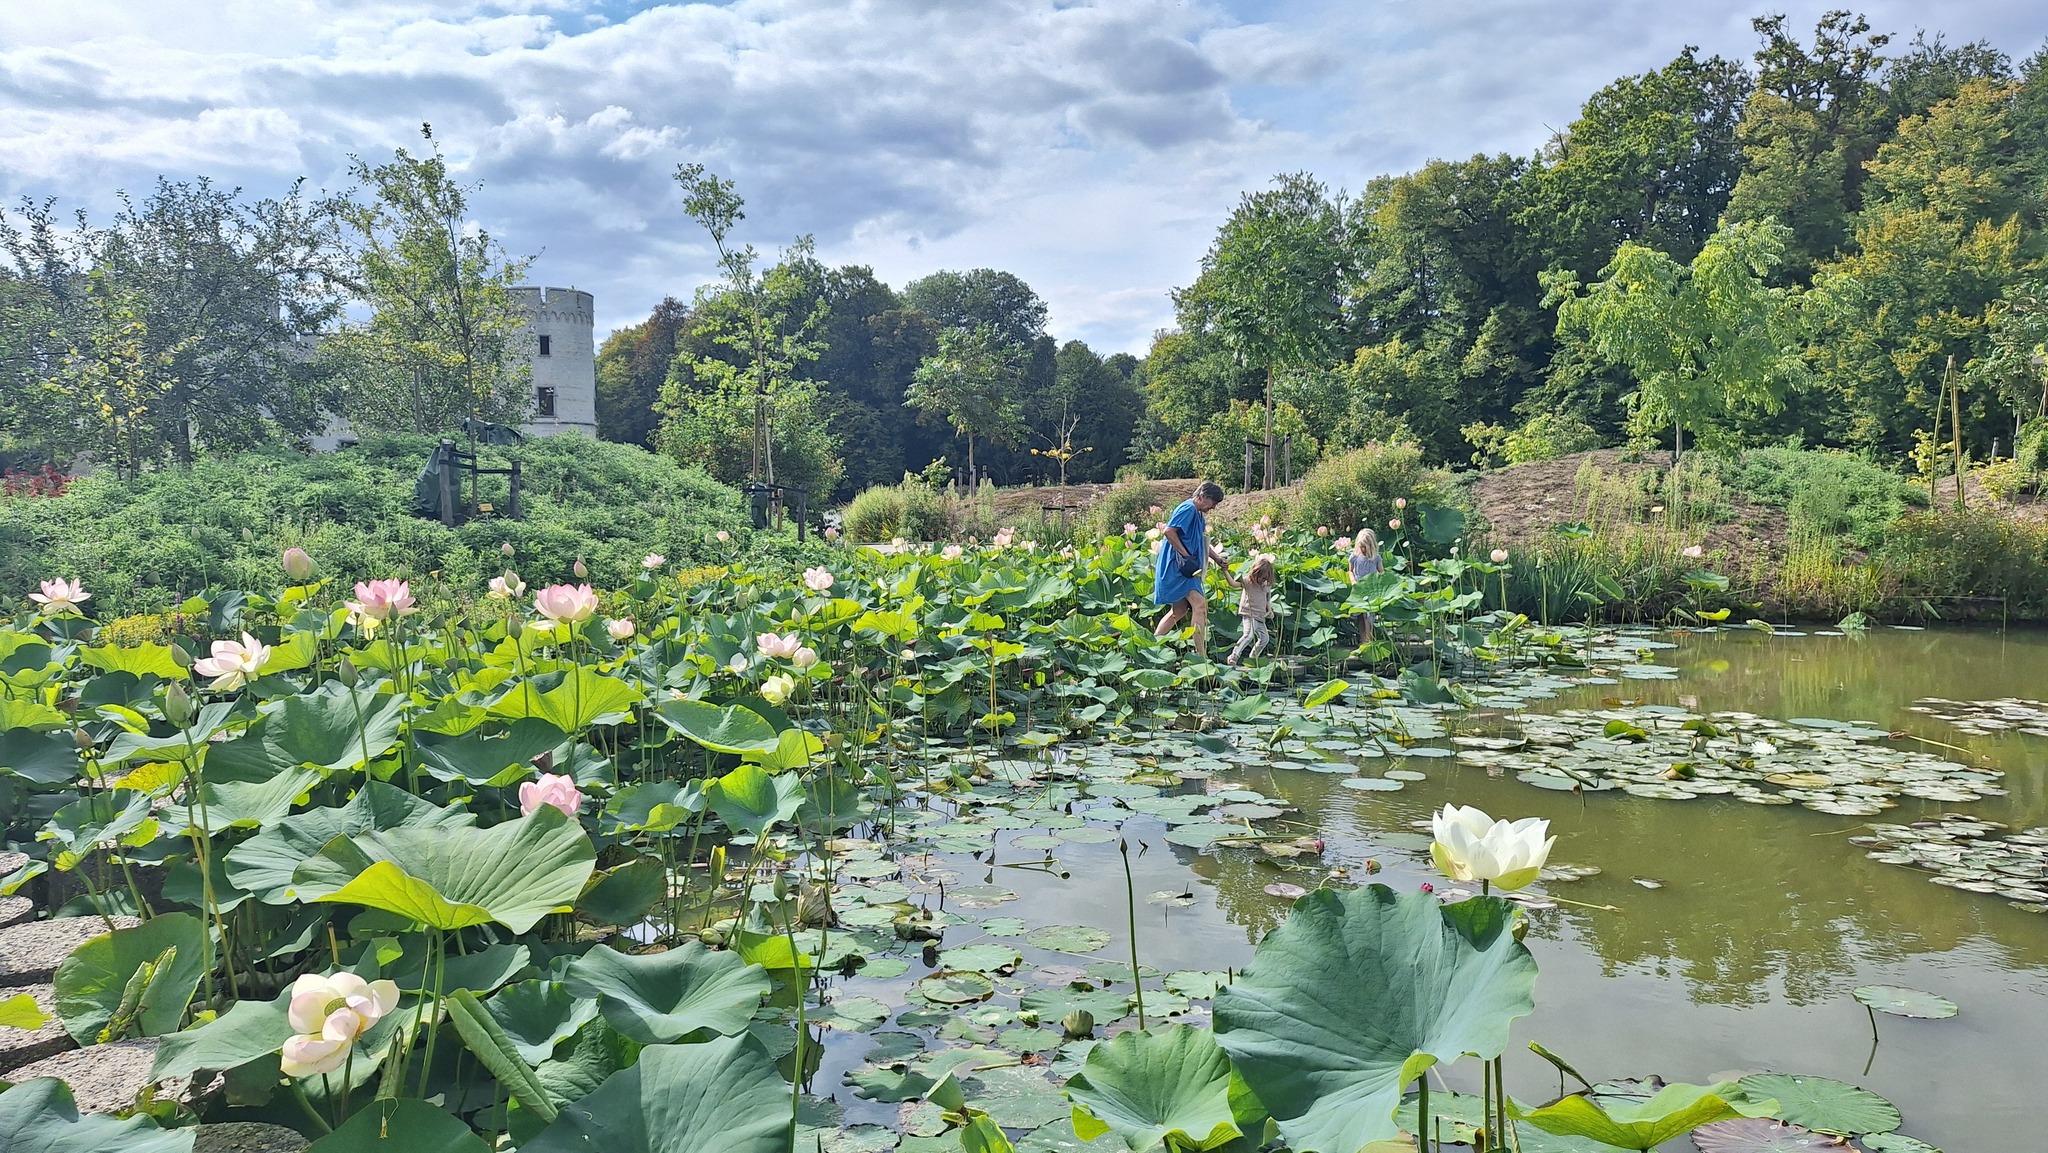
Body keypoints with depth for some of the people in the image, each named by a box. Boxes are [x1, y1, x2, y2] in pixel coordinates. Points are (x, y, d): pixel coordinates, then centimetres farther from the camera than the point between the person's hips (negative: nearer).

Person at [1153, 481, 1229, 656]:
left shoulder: (1198, 515, 20)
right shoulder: (1188, 509, -12)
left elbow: (1202, 542, 29)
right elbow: (1169, 531, -22)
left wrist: (1217, 558, 17)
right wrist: (1186, 555, -21)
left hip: (1184, 568, 11)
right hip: (1177, 565, -11)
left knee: (1179, 611, 14)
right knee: (1199, 604, -18)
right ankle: (1201, 655, -22)